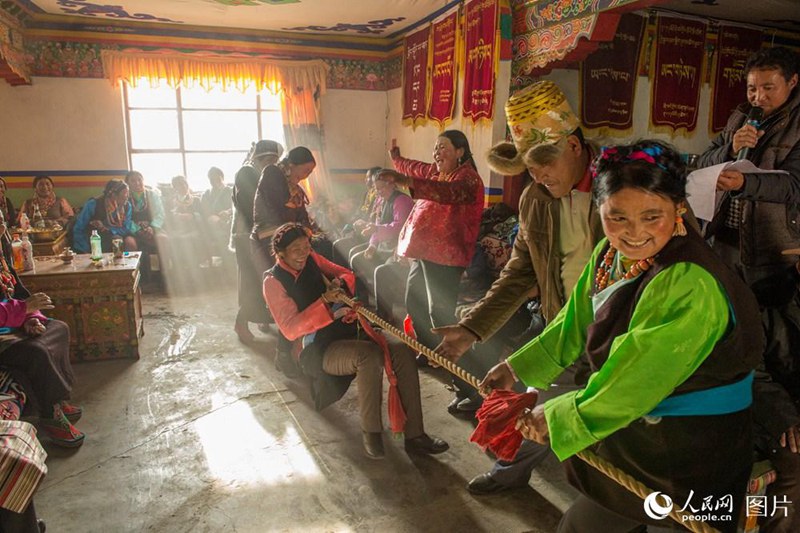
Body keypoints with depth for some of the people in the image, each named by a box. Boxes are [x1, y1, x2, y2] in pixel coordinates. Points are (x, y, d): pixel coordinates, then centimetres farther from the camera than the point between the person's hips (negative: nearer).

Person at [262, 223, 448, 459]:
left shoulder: (311, 259, 9)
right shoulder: (273, 282, -7)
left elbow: (347, 274, 18)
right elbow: (290, 329, -15)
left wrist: (340, 283, -6)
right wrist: (324, 301, -25)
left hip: (345, 331, 6)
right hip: (317, 350, -6)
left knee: (401, 351, -18)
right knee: (369, 354, -36)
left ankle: (414, 435, -14)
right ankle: (370, 433, -18)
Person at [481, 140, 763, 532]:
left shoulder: (690, 286, -30)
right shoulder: (611, 252, -5)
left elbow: (635, 381, -27)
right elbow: (577, 321, 8)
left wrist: (558, 418, -17)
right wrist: (520, 367, 11)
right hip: (630, 432, 7)